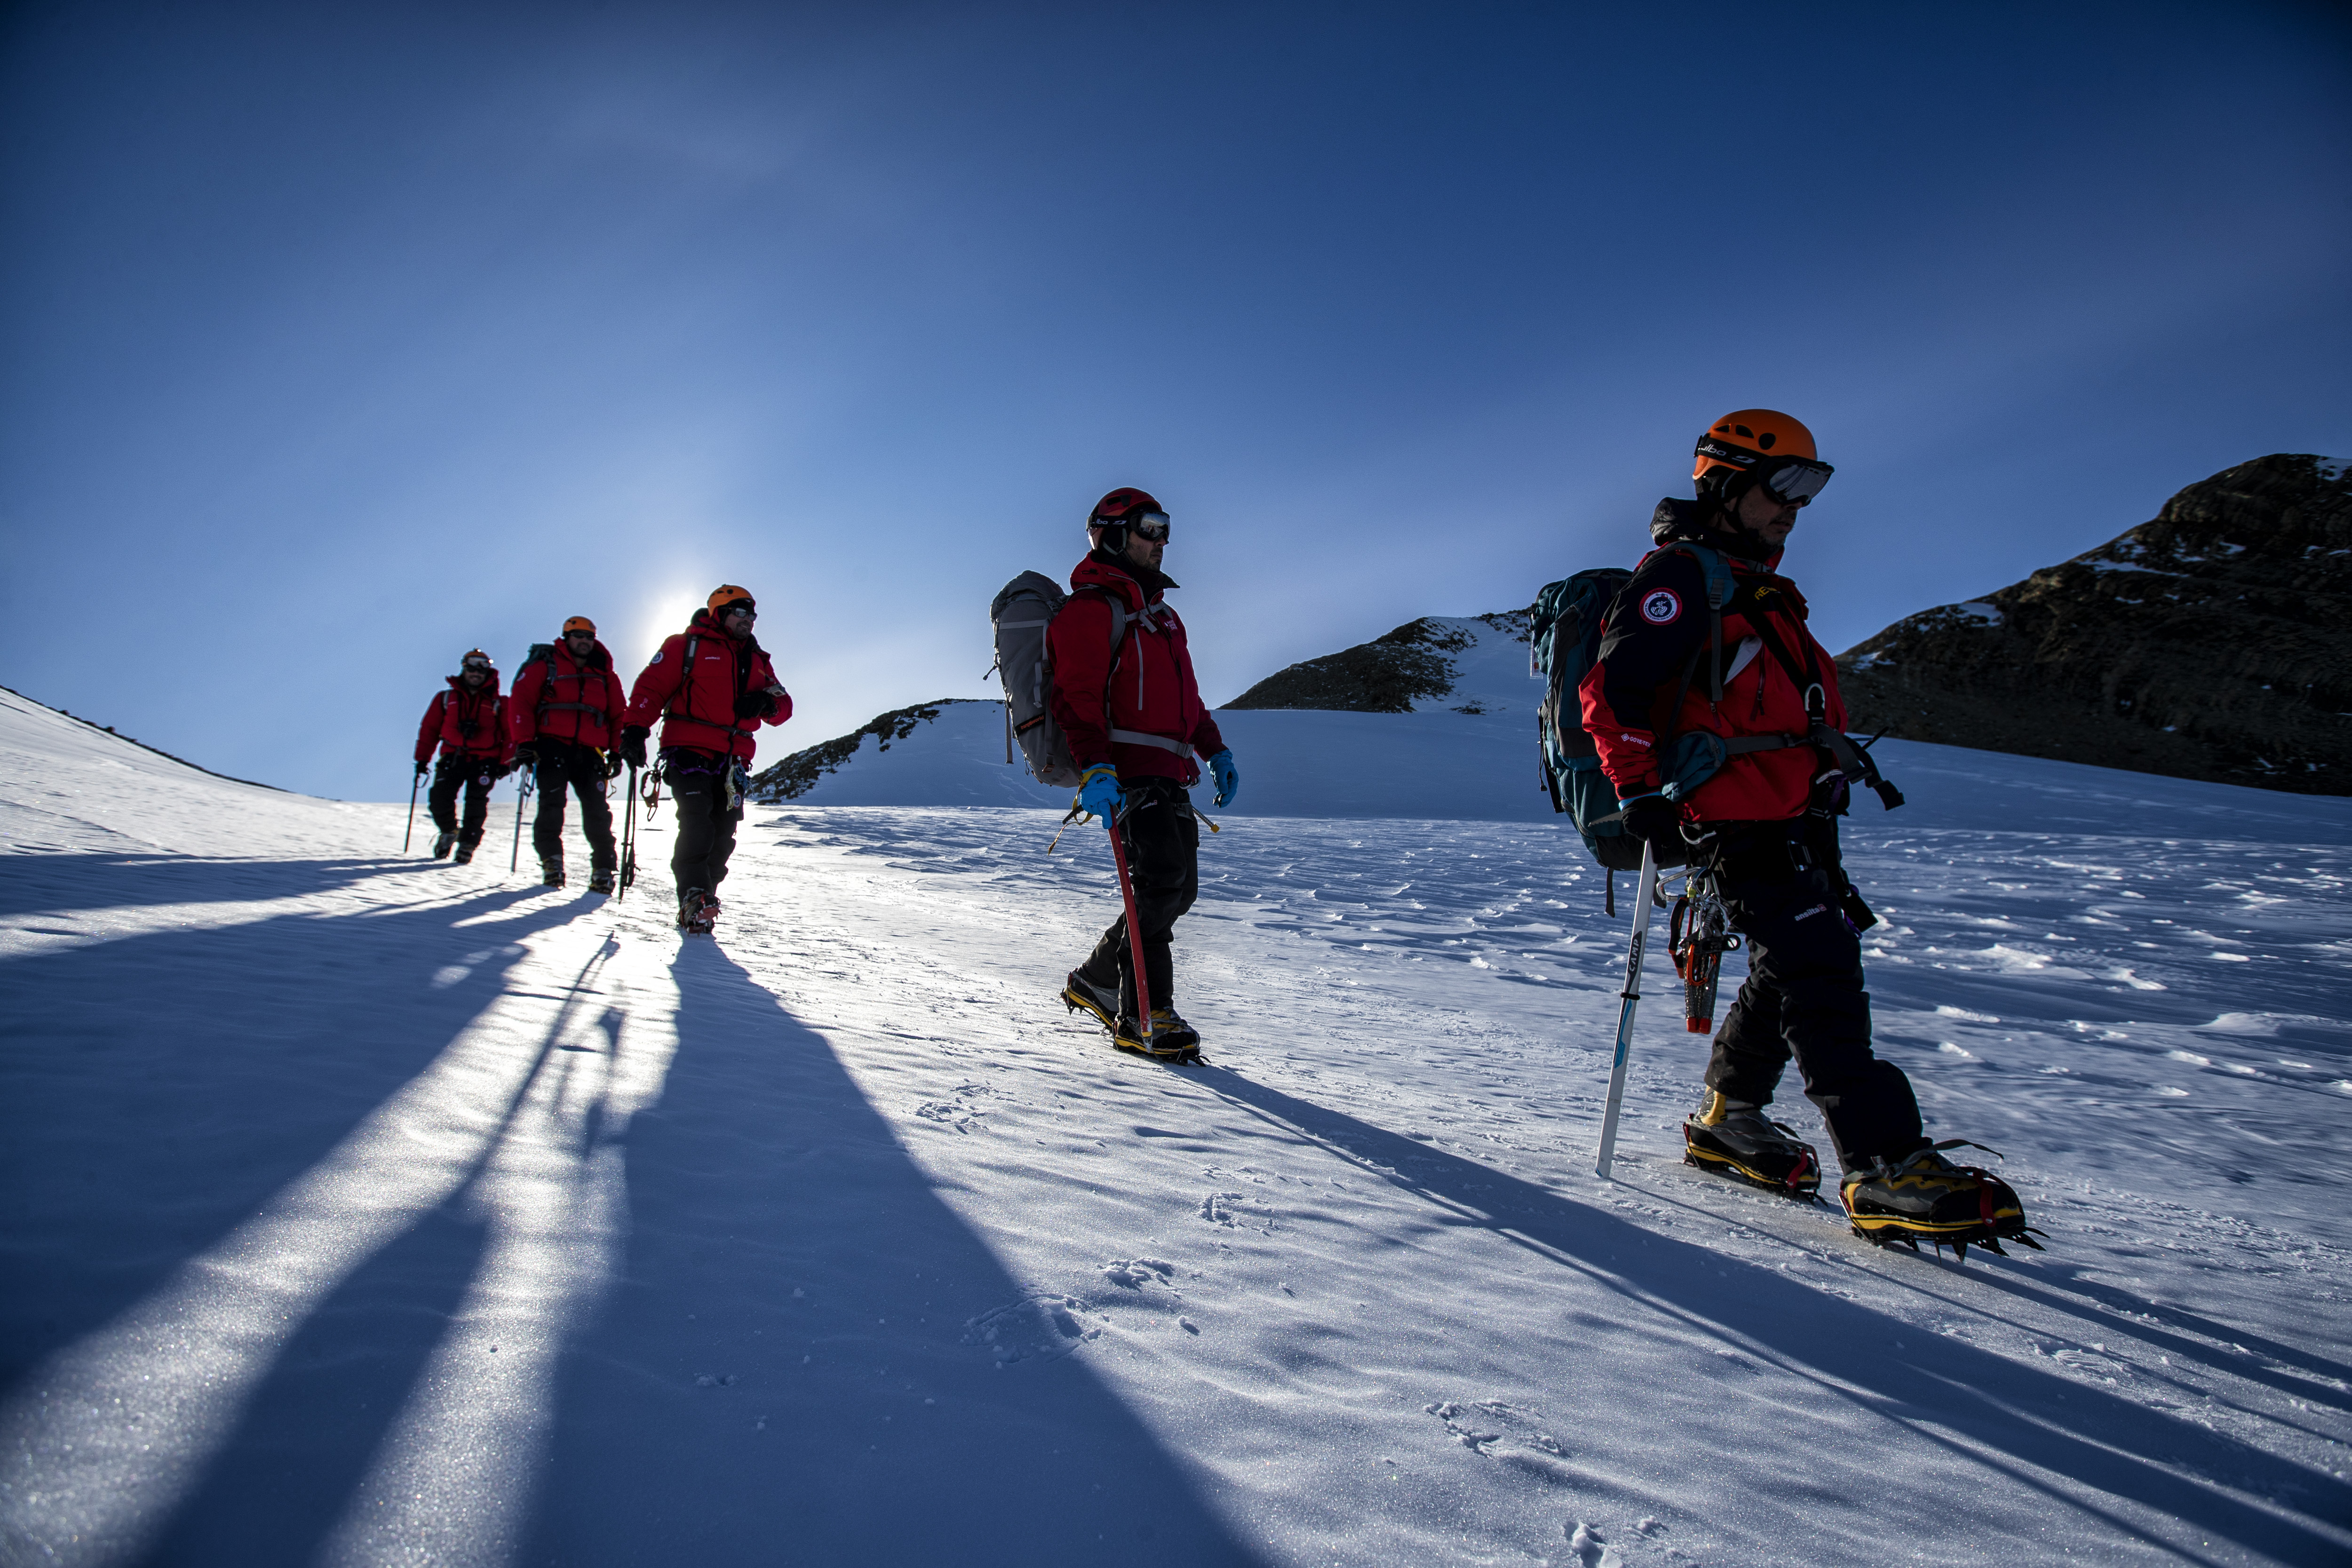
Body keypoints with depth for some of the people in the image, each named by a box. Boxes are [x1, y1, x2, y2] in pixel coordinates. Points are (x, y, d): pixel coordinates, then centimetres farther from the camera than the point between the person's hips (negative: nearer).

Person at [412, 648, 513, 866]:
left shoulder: (498, 703, 8)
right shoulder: (446, 699, 13)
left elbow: (510, 734, 4)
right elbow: (429, 729, 13)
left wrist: (505, 762, -6)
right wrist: (422, 759, 7)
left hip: (484, 760, -1)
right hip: (453, 758, 2)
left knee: (476, 802, -10)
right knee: (438, 798, -11)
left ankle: (468, 843, 8)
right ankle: (448, 831, 18)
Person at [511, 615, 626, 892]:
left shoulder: (604, 675, 18)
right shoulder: (545, 666, 9)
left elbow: (618, 715, 19)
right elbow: (521, 701, 1)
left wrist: (616, 752, 9)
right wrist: (524, 742, -9)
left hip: (589, 753, 2)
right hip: (553, 747, -2)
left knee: (598, 813, -4)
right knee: (552, 804, -14)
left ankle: (603, 869, 4)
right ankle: (551, 860, -2)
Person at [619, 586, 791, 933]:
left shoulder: (758, 660, 21)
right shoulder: (687, 645, 5)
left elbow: (783, 706, 17)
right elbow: (652, 685, -3)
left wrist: (765, 703, -7)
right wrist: (635, 728, -16)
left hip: (733, 761, 6)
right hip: (690, 751, -6)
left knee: (723, 836, 2)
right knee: (697, 824, -18)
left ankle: (702, 901, 9)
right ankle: (693, 900, -18)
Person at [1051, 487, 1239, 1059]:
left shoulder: (1160, 614, 26)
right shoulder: (1089, 609, -4)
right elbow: (1076, 696, -15)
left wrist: (1215, 749, 21)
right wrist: (1094, 768, -27)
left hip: (1168, 775, 9)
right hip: (1125, 770, -9)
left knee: (1180, 891, 9)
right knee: (1161, 882, -17)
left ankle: (1095, 981, 22)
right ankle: (1145, 1016, -9)